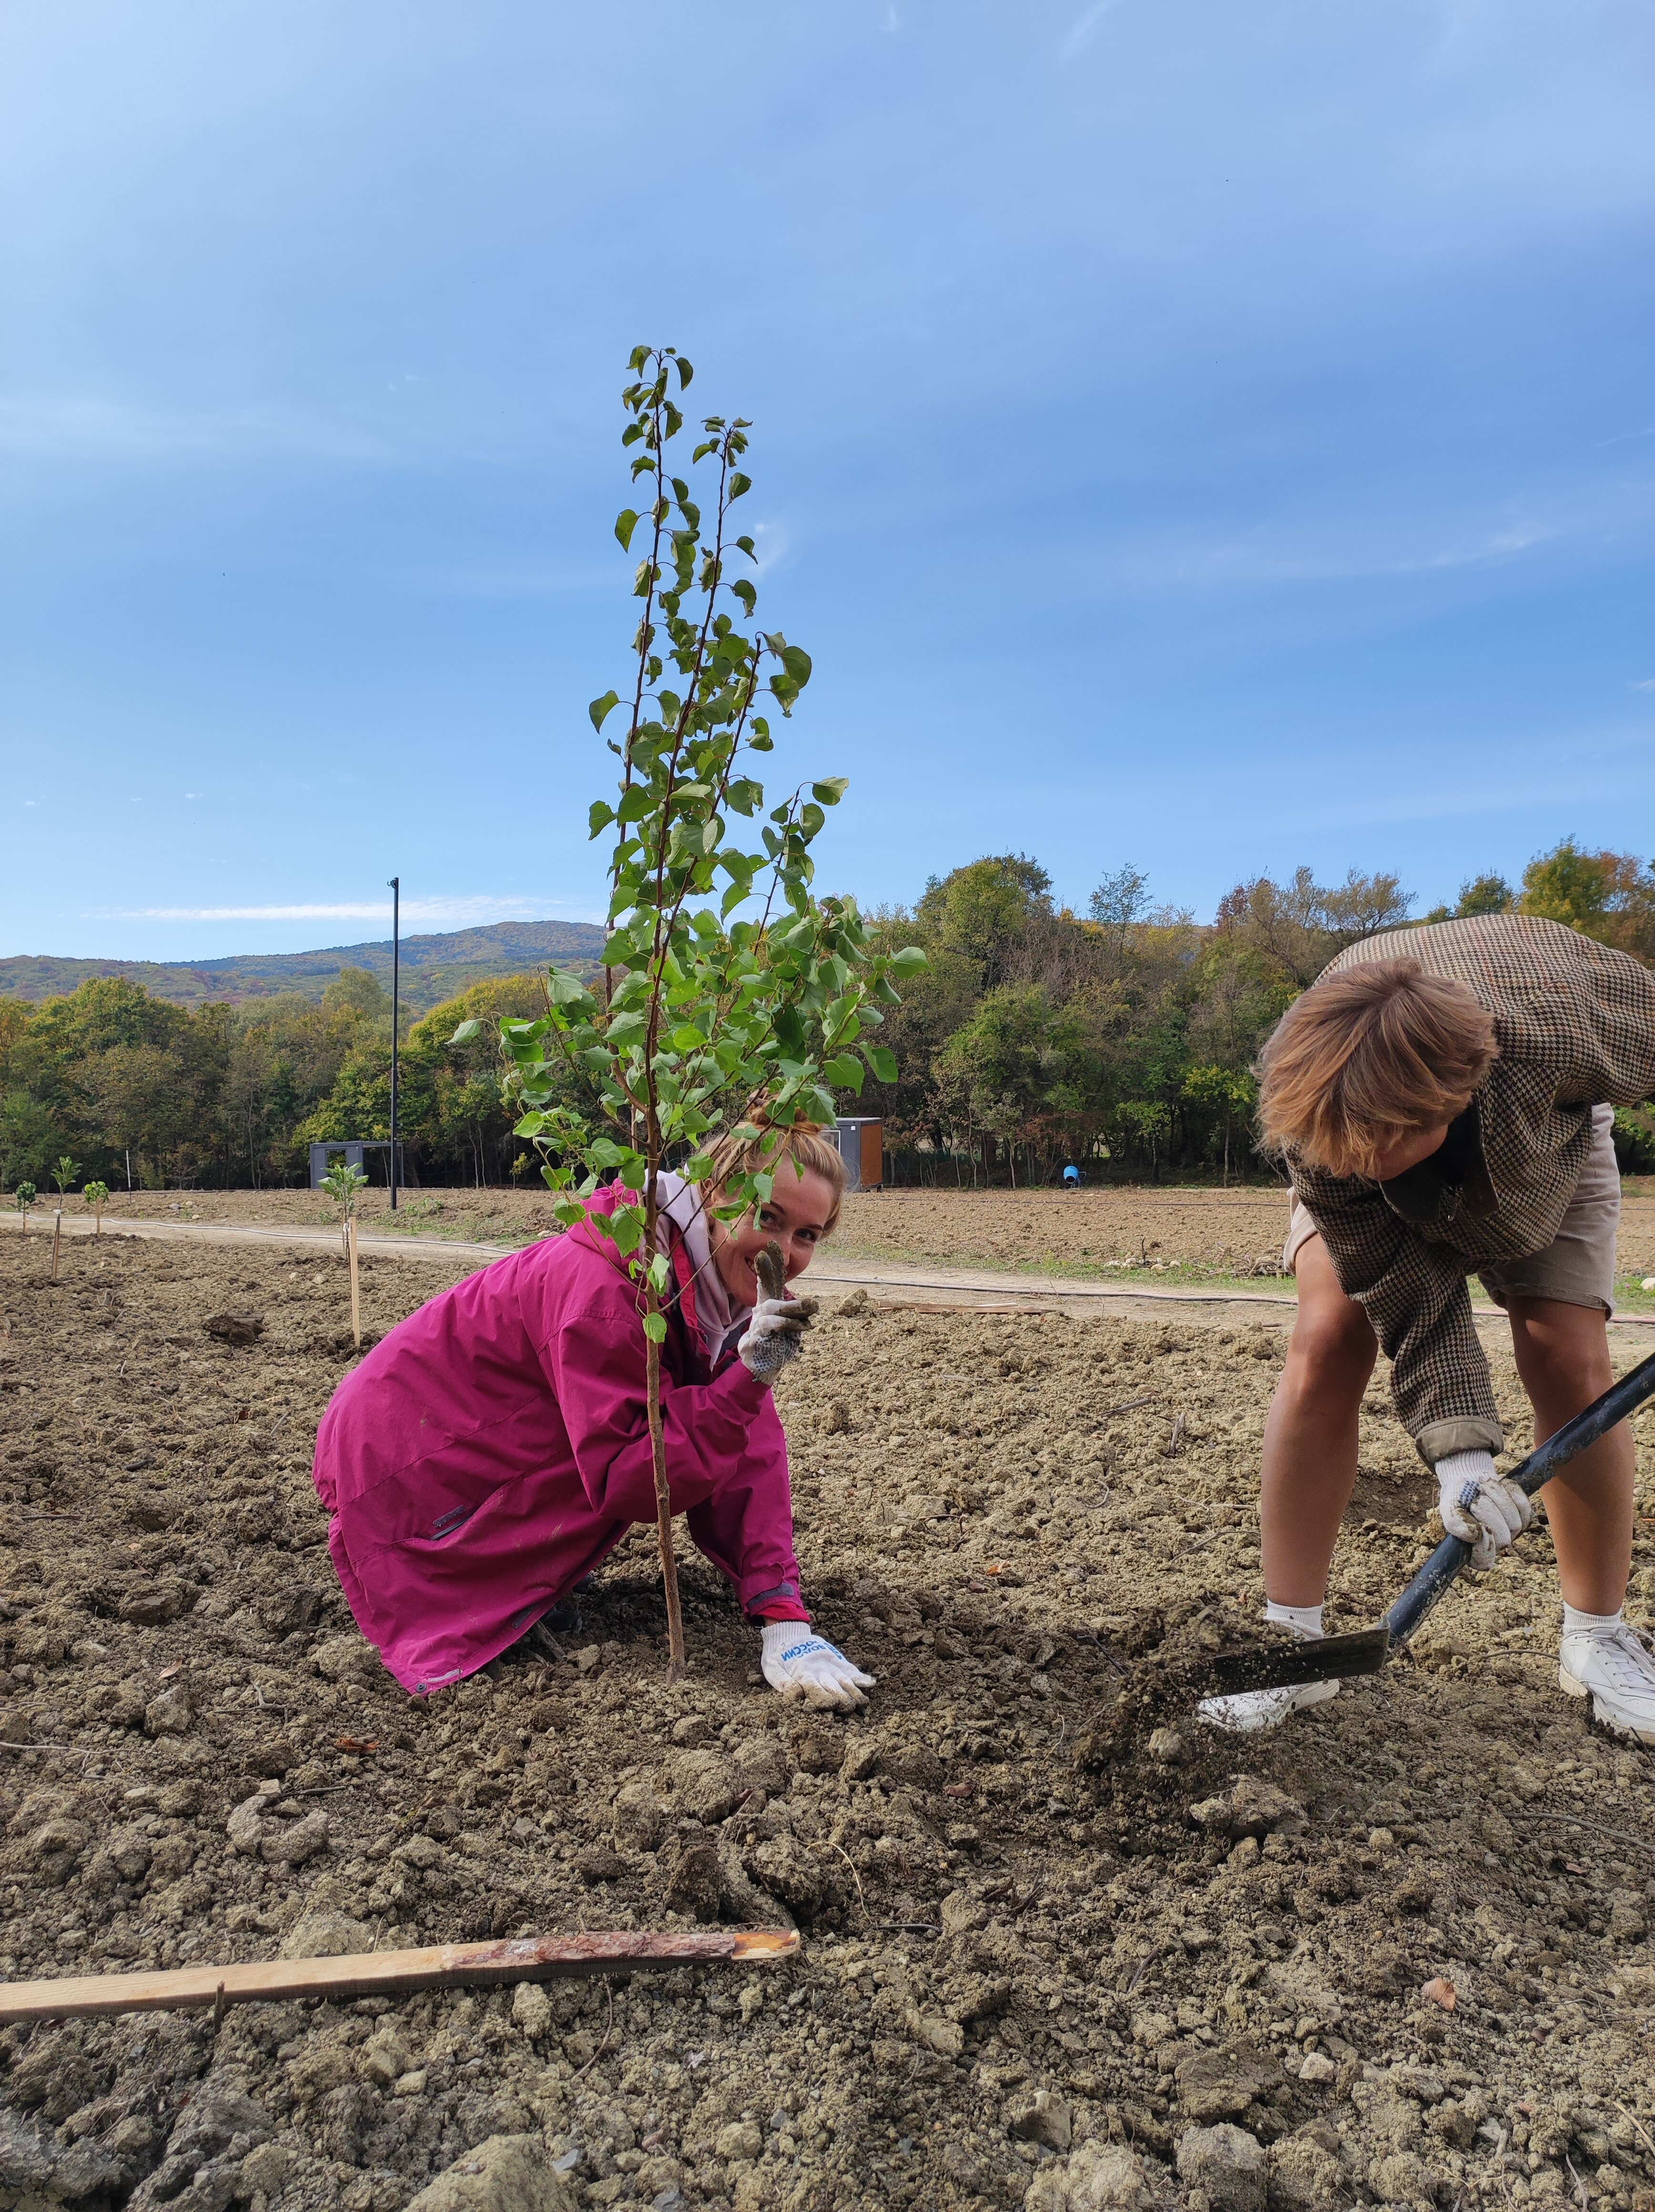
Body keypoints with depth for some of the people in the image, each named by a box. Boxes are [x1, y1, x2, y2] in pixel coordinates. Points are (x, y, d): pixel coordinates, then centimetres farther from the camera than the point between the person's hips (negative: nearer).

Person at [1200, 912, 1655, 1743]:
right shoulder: (1302, 1107, -40)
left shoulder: (1569, 1018, -45)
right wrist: (1458, 1446, -36)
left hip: (1546, 1154, 1)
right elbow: (1407, 1283, -31)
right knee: (1327, 1342, -19)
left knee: (1570, 1363, -12)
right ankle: (1289, 1641, -9)